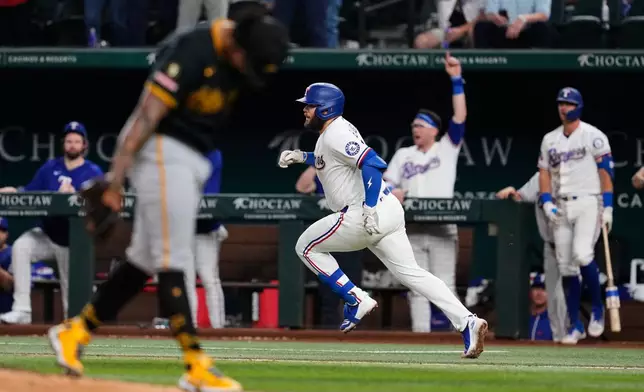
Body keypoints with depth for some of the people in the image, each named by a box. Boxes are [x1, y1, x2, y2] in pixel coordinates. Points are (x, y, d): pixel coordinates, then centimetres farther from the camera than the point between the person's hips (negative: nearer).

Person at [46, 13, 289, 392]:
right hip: (163, 152, -9)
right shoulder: (193, 52, -22)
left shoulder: (236, 55, 4)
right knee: (172, 261, -9)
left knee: (146, 261, 12)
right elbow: (148, 115, -23)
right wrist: (116, 177, -25)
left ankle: (75, 332, 21)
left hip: (195, 160, 9)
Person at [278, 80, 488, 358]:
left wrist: (370, 208, -31)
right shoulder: (331, 132, 18)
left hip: (364, 215, -10)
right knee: (410, 272, 4)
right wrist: (303, 157, 30)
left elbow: (372, 163, -26)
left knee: (307, 247, 8)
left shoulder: (335, 135, -12)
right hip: (388, 211, 10)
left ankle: (356, 301, 3)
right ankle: (467, 322, -10)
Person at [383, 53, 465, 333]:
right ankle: (420, 335, 3)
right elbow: (387, 183, 11)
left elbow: (460, 117, -4)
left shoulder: (447, 148, 7)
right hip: (412, 229, 3)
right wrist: (393, 192, -14)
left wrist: (456, 79, -10)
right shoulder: (403, 154, 16)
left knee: (445, 286, -7)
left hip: (442, 228, -3)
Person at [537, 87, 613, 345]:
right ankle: (575, 326, 6)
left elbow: (606, 171, -5)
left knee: (582, 254, -25)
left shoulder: (593, 136, -2)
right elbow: (544, 173, 13)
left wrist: (608, 207, -12)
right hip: (560, 207, 5)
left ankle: (597, 307, -4)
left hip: (588, 203, -5)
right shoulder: (550, 140, 13)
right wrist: (547, 203, -2)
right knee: (565, 265, 1)